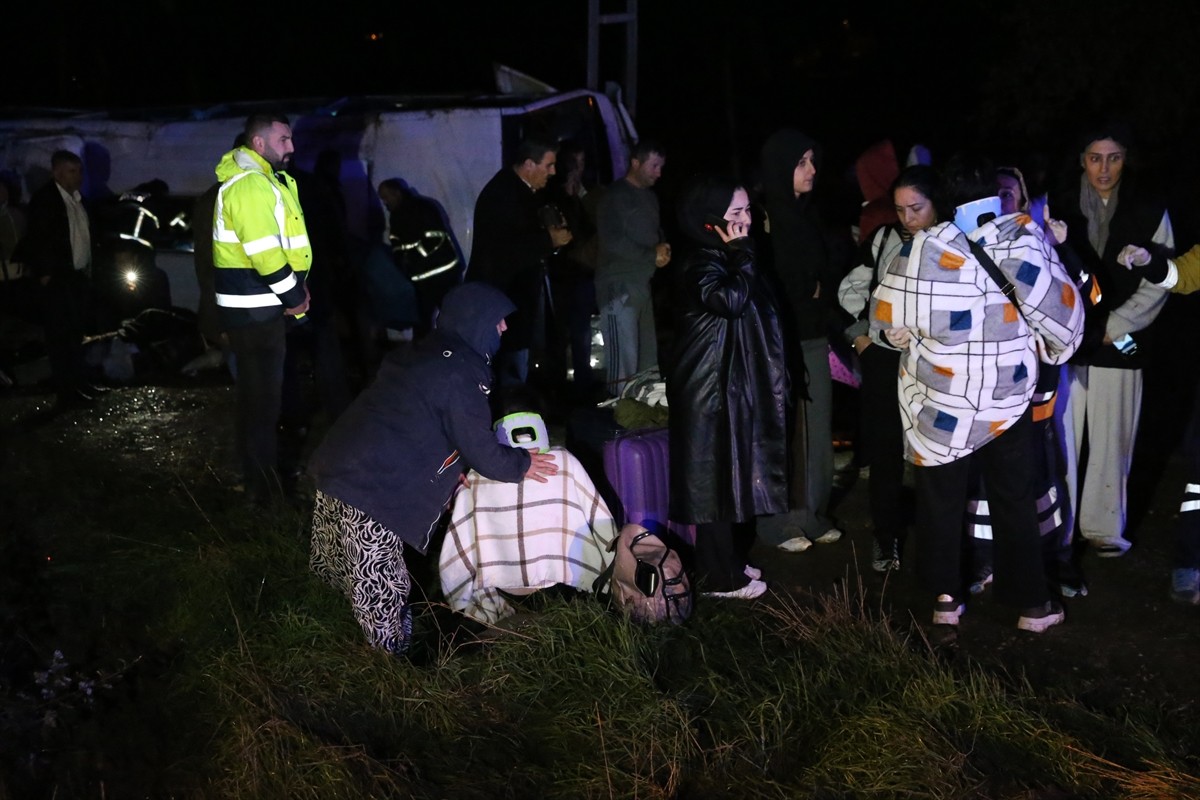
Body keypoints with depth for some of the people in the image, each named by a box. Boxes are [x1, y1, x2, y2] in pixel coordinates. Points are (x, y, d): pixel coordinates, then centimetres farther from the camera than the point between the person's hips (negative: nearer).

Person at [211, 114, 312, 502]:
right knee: (263, 395, -2)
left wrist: (295, 285, 3)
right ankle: (263, 484, 8)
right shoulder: (247, 185, -19)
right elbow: (264, 252, -25)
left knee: (263, 390, 20)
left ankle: (265, 470, 34)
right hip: (254, 308, -10)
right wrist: (293, 296, -15)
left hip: (262, 304, 10)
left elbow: (282, 240, 16)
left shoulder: (263, 180, 15)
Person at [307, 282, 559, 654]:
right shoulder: (460, 375, -14)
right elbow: (480, 447, -8)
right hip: (374, 490, -10)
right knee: (378, 578, 3)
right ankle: (394, 649, 14)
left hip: (337, 465, 10)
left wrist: (451, 468, 26)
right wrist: (520, 465, 9)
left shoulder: (425, 353, 13)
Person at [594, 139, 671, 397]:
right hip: (619, 287, -8)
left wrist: (663, 248, 1)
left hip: (643, 284, 8)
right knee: (624, 361, -10)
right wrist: (652, 256, -10)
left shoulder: (650, 197, 18)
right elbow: (611, 241, -16)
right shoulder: (614, 196, -7)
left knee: (648, 359, 7)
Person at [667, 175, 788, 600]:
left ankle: (729, 560, 28)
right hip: (712, 389, -10)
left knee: (738, 475, 16)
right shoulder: (701, 265, -18)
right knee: (718, 478, -2)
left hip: (738, 384, 10)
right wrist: (740, 254, -23)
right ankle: (720, 576, 8)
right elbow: (730, 299, -37)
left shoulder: (730, 259, 12)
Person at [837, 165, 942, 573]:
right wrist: (859, 333, 5)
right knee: (884, 453, 6)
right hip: (884, 360, 2)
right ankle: (886, 539, 19)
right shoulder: (882, 238, 5)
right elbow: (852, 287, 15)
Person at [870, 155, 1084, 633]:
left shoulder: (925, 249, -13)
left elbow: (891, 320, -5)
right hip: (1009, 400, 1)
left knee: (941, 501, 14)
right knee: (1015, 501, 14)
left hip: (941, 402, -1)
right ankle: (1031, 602, 21)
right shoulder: (1027, 239, -11)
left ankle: (946, 595, 21)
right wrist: (1057, 348, 15)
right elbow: (1062, 308, -5)